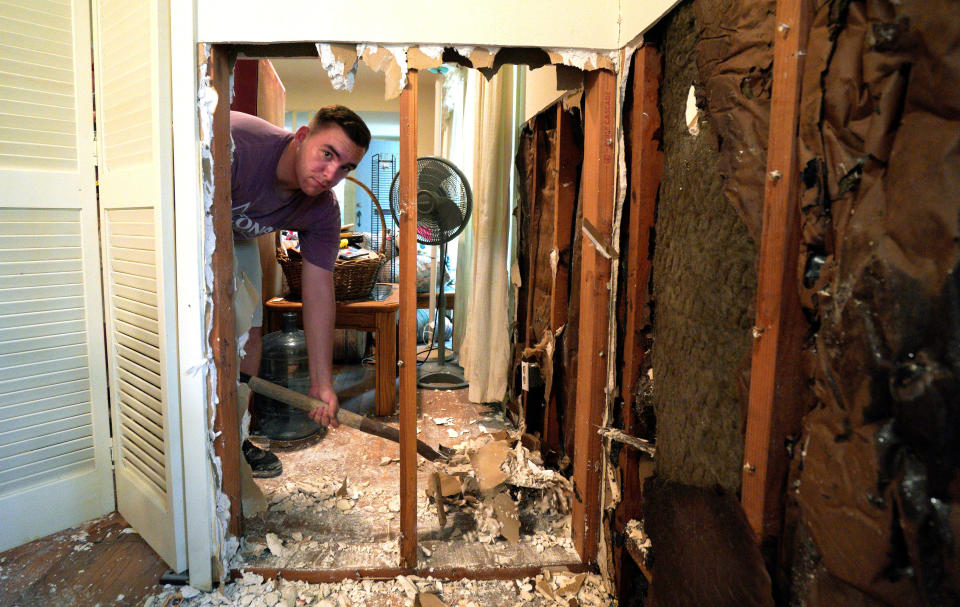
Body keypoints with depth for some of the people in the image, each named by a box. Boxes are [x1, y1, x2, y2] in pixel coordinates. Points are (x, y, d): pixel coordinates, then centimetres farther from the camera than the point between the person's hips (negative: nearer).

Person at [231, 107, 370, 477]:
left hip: (236, 238, 5)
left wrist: (322, 383, -18)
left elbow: (319, 292, -17)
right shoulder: (236, 144, -40)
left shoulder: (323, 212, -20)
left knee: (248, 332, 1)